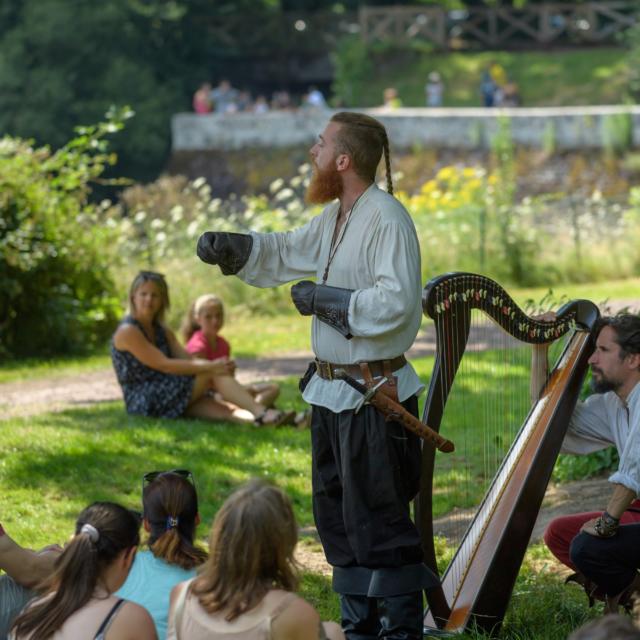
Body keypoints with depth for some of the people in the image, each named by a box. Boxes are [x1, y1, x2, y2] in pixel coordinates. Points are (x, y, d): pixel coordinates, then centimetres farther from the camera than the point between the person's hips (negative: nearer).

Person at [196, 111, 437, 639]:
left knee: (376, 516, -6)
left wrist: (321, 299, -18)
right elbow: (286, 253, 27)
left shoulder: (386, 219, -18)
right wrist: (230, 248, 11)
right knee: (335, 511, 16)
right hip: (331, 391, 10)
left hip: (374, 396, -10)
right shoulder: (334, 216, 11)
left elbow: (395, 303, -27)